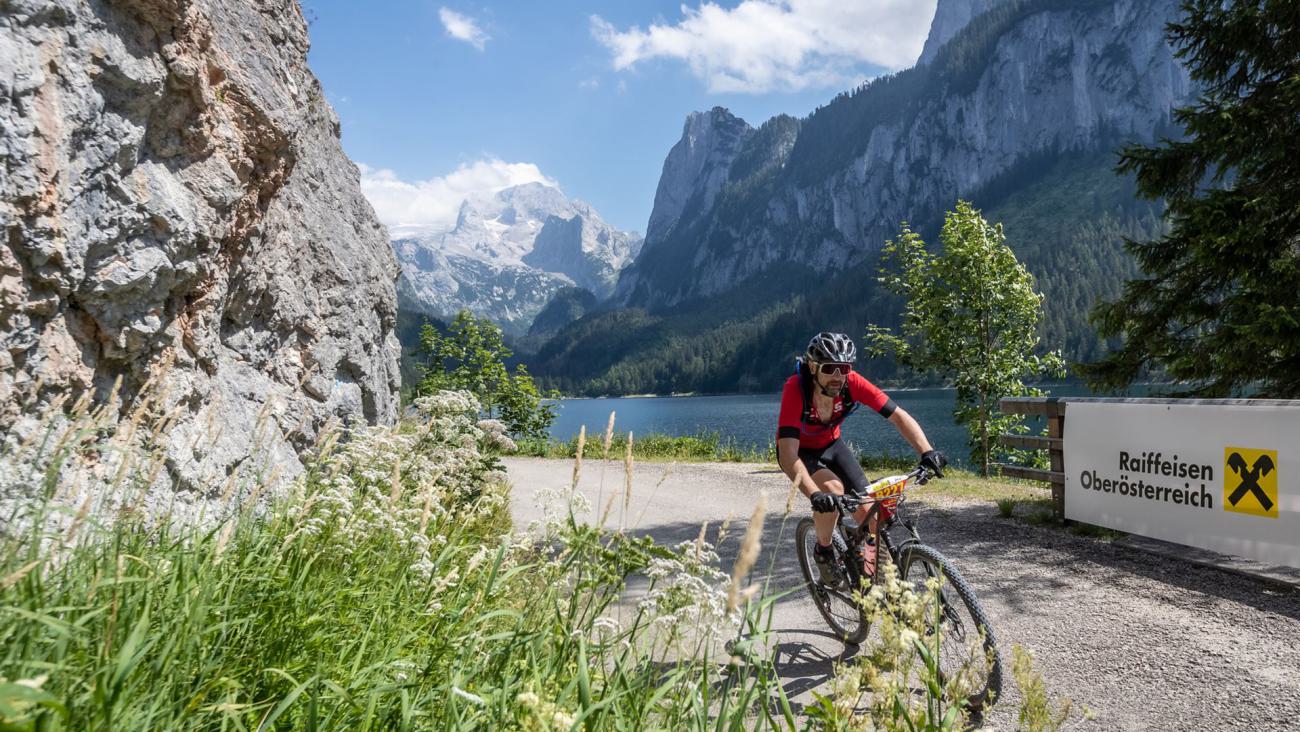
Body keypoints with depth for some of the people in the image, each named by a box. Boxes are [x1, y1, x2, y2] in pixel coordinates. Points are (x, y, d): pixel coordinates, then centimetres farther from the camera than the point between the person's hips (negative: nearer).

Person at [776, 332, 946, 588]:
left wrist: (927, 452, -41)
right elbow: (788, 454, -43)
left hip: (831, 445, 4)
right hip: (800, 451, -3)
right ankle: (823, 552, -5)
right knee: (833, 489, -32)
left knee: (870, 513, -10)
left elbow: (898, 415, -26)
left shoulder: (851, 382, -27)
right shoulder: (796, 389, -36)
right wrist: (814, 494, -55)